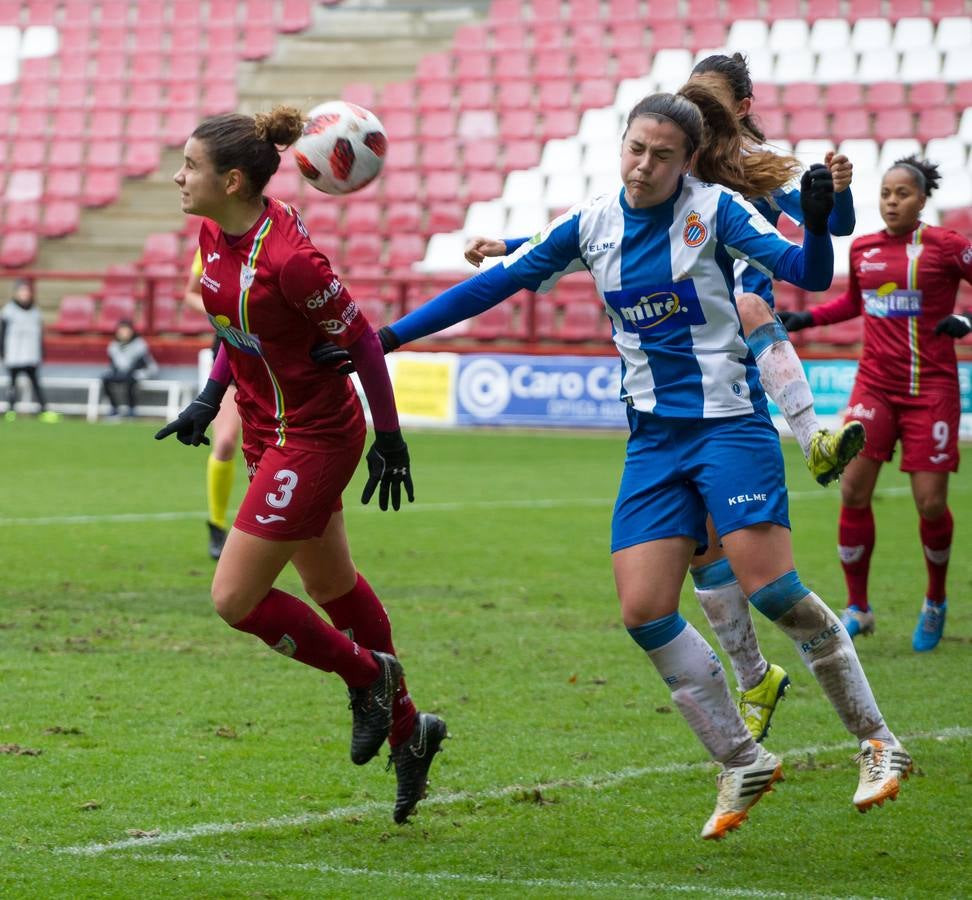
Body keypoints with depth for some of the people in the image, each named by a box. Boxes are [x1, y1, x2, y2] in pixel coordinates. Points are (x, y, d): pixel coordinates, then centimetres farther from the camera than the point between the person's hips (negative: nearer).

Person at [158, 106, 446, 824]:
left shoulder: (287, 256, -28)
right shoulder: (215, 233, -3)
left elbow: (361, 339, -19)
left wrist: (390, 440, -12)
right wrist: (209, 399, 10)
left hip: (312, 440, -9)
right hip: (269, 433, 9)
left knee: (235, 598, -6)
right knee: (331, 584, 20)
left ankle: (367, 673, 16)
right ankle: (407, 729, 36)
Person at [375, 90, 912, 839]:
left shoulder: (716, 209, -7)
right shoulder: (591, 226, 4)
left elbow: (808, 274, -14)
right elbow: (502, 282, 10)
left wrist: (817, 222, -36)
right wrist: (394, 334, 9)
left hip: (730, 420, -5)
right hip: (655, 438, 5)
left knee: (772, 588, -15)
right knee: (644, 610, -6)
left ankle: (878, 742, 3)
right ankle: (744, 764, 10)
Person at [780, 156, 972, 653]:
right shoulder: (862, 249, 8)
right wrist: (806, 318, 14)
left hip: (931, 388, -3)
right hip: (875, 385, 4)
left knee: (930, 502, -5)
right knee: (853, 490, -9)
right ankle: (857, 609, 4)